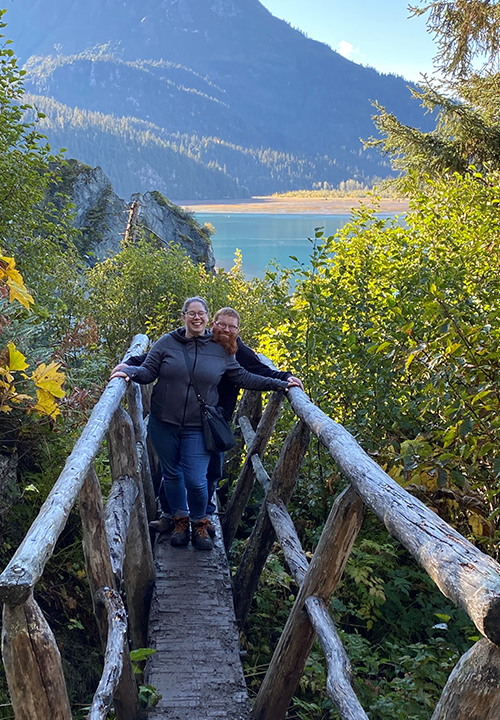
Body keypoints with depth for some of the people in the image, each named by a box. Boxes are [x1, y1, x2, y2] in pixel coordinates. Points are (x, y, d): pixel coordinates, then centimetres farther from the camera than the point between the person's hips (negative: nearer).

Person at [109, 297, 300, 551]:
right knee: (172, 475, 13)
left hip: (197, 429, -1)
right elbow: (148, 372, 0)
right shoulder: (167, 342, 0)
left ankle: (199, 524, 22)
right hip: (163, 425, 1)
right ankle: (180, 520, 35)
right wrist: (129, 371, -20)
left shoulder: (220, 350, 4)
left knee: (196, 480, -5)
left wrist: (279, 384, 7)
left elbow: (243, 378, 11)